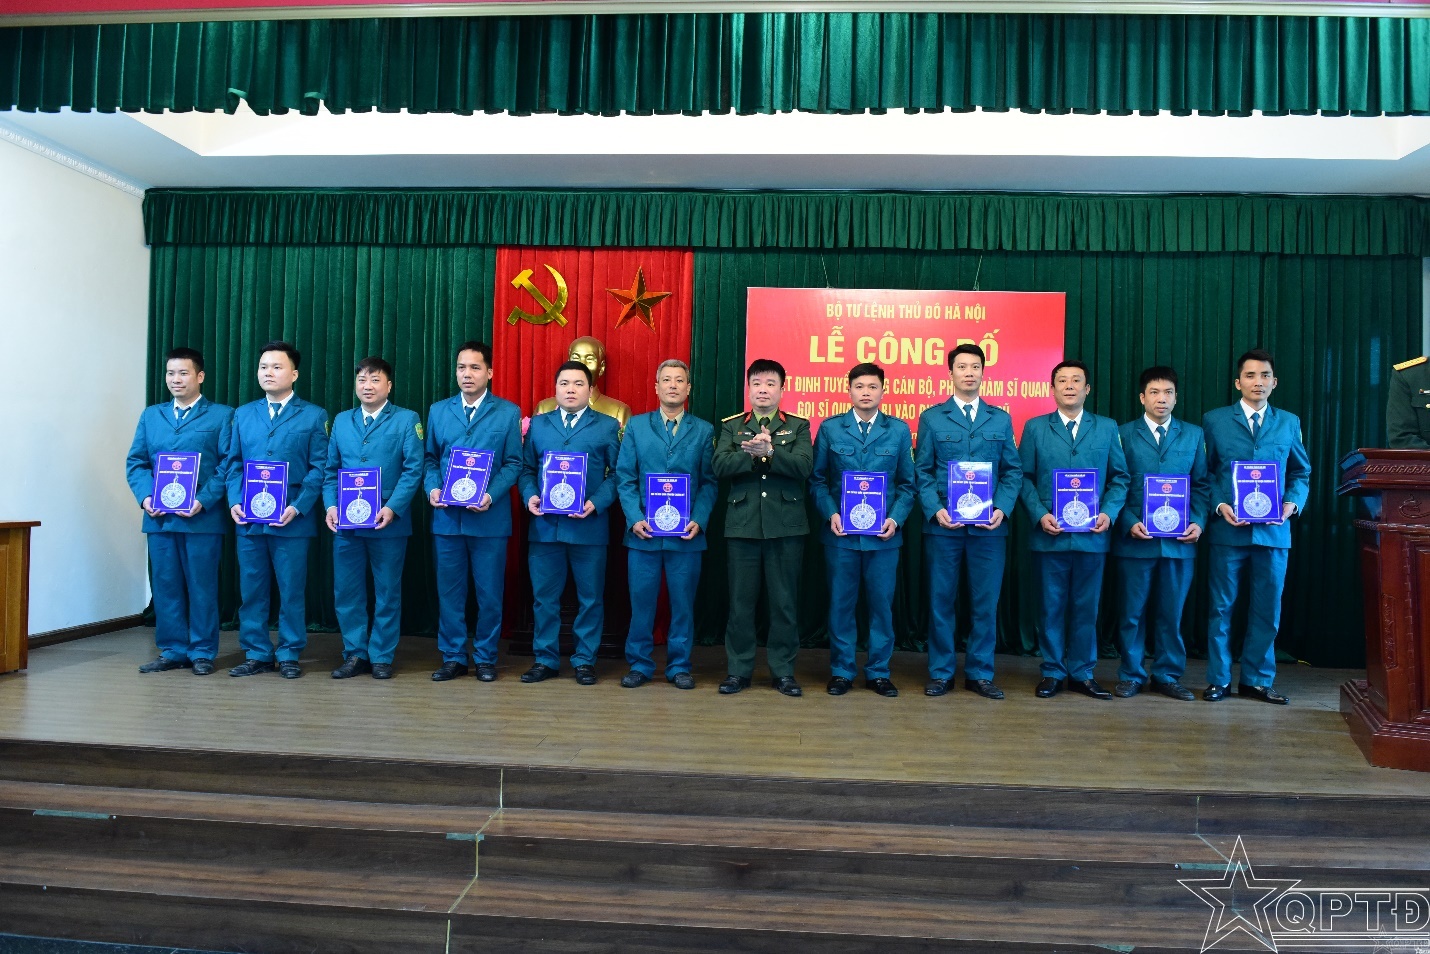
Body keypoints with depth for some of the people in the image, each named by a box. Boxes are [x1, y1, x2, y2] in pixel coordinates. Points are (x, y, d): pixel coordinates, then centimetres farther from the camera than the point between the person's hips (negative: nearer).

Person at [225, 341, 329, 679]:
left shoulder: (314, 415, 3)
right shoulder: (243, 414, 14)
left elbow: (319, 467, -3)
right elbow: (233, 463, 13)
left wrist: (298, 506, -13)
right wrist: (234, 502, -2)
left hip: (292, 519, -3)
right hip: (248, 519, 4)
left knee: (292, 591, 2)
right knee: (251, 590, 8)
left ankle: (289, 655, 14)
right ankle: (256, 654, 19)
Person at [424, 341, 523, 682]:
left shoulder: (508, 412, 3)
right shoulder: (438, 410, 11)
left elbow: (513, 463, -1)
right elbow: (431, 459, 11)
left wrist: (491, 495, -16)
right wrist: (433, 488, -8)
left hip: (490, 517, -2)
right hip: (446, 516, 2)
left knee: (489, 592, 5)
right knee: (449, 591, 8)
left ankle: (485, 658, 18)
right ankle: (453, 657, 20)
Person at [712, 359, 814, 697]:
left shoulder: (798, 426, 7)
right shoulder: (731, 426, 10)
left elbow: (804, 466, -10)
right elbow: (720, 466, -6)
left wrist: (768, 452, -21)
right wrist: (751, 453, -20)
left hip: (786, 526, 0)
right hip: (742, 525, 1)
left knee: (784, 601, 5)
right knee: (740, 601, 5)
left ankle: (783, 671, 17)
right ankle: (738, 669, 17)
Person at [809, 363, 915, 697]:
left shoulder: (899, 430, 6)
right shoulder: (830, 429, 5)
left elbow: (907, 484, 7)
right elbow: (817, 480, 5)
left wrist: (896, 518, -8)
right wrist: (830, 514, -9)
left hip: (883, 534, 1)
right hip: (841, 532, 0)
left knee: (882, 603, 6)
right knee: (841, 603, 6)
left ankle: (878, 672, 20)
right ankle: (841, 672, 19)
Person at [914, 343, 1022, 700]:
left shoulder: (1001, 419, 10)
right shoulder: (932, 418, 5)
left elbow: (1013, 471, 7)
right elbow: (923, 472, 2)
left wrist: (1002, 509, -8)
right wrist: (935, 509, -11)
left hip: (989, 527, 1)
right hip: (943, 525, -1)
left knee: (986, 603, 7)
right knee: (941, 601, 6)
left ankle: (980, 673, 20)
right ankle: (940, 672, 17)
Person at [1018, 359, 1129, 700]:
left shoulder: (1107, 427, 9)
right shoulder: (1035, 428, 6)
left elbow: (1119, 477, 8)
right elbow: (1024, 477, 2)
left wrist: (1109, 513, -7)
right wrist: (1039, 515, -10)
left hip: (1092, 535, 1)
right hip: (1049, 534, -1)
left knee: (1086, 607, 7)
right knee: (1052, 606, 6)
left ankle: (1082, 673, 19)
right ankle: (1053, 672, 16)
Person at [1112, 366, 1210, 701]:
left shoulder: (1193, 434, 11)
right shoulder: (1124, 434, 4)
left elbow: (1201, 485, 9)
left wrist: (1198, 522, -5)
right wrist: (1129, 522, -12)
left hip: (1180, 540, 2)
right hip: (1135, 538, -2)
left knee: (1172, 611, 8)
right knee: (1133, 611, 5)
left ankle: (1168, 675, 21)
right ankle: (1131, 675, 16)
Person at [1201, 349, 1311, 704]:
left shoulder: (1290, 422, 11)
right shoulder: (1215, 420, 4)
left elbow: (1301, 473, 13)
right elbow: (1203, 473, 3)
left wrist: (1293, 502, -5)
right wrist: (1219, 505, -12)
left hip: (1274, 531, 2)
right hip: (1228, 529, -2)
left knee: (1267, 608, 7)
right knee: (1221, 606, 4)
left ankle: (1257, 679, 20)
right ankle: (1218, 679, 14)